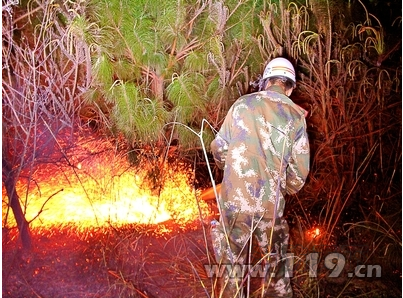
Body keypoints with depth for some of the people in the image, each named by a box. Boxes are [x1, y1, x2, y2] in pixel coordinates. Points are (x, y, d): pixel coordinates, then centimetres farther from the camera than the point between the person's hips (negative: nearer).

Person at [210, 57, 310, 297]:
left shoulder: (243, 104, 1)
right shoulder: (296, 116, 0)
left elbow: (218, 147, 6)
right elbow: (300, 170, -1)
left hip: (234, 201, 0)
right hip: (270, 204, 0)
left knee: (233, 263, 16)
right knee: (277, 265, 18)